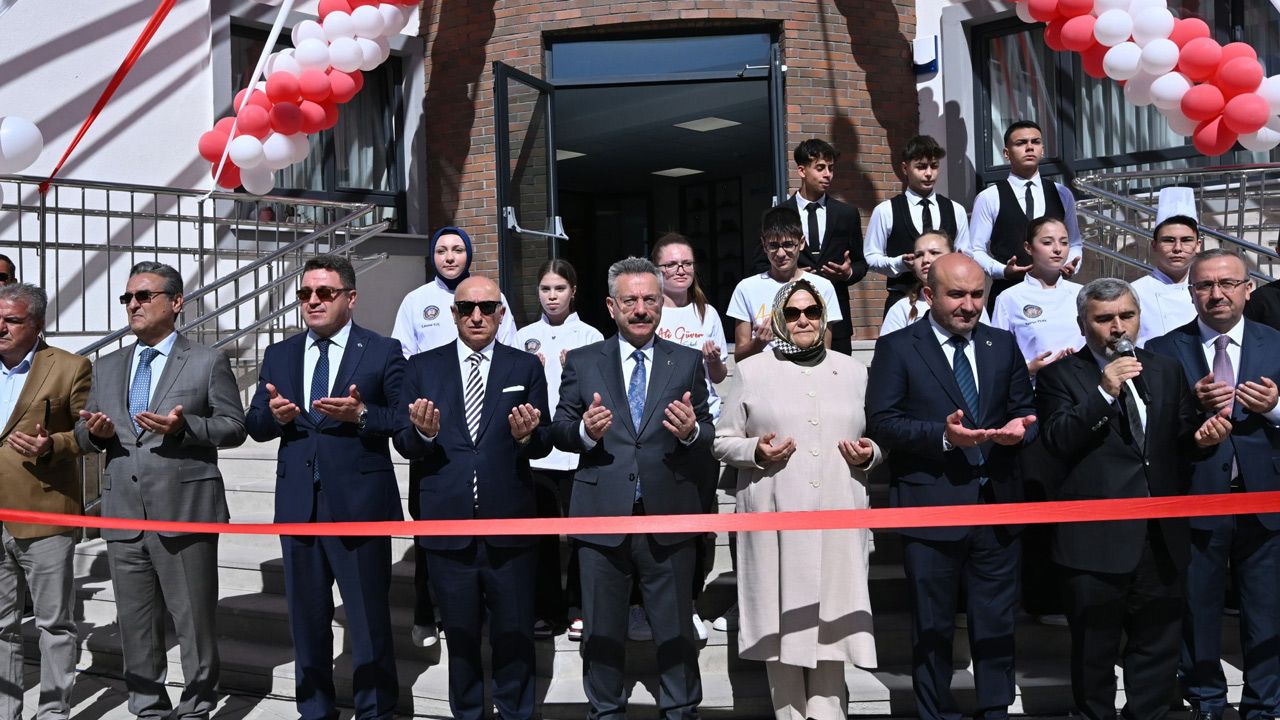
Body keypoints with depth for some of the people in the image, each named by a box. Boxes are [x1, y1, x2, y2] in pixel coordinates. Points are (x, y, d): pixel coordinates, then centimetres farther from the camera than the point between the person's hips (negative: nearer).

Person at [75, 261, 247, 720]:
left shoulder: (207, 363, 1)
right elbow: (83, 438, 18)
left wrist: (184, 426, -18)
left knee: (194, 622, 5)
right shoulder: (106, 368, 15)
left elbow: (234, 427, -2)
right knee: (135, 626, 13)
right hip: (123, 516, 5)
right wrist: (94, 432, -6)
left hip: (185, 513, -4)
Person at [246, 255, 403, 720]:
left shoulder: (383, 352, -2)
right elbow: (255, 425, 9)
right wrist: (275, 415, -12)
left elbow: (407, 421, -7)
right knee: (306, 617, 16)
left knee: (369, 618, 6)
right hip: (298, 504, 5)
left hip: (359, 504, -4)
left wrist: (362, 415, -23)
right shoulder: (278, 355, 11)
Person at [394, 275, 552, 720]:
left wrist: (527, 435, -22)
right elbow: (404, 444, 2)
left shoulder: (526, 367, 3)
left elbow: (544, 442, 0)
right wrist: (424, 433, -20)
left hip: (509, 525, 0)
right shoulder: (422, 367, 4)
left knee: (514, 633, 12)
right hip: (447, 525, 1)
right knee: (460, 634, 16)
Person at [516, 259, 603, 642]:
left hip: (579, 449, -2)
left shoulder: (591, 337, 4)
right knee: (542, 532, 6)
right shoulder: (524, 337, 11)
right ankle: (546, 609, 18)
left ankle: (578, 610, 15)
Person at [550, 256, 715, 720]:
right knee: (601, 630, 13)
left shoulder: (687, 362, 6)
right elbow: (559, 430, 3)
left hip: (668, 518, 0)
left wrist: (691, 432, -19)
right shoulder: (581, 362, 5)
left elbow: (708, 438, 4)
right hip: (601, 516, 0)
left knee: (676, 629, 11)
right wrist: (584, 431, -19)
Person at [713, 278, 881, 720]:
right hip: (776, 519, -1)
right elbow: (721, 442, 7)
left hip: (838, 518, 2)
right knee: (783, 619, 2)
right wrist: (755, 451, -12)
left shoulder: (853, 371, 15)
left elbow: (879, 440, 21)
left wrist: (868, 456, -1)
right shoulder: (752, 370, 7)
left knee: (832, 622, 1)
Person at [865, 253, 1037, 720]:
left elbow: (1024, 410, 13)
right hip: (931, 509, -3)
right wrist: (942, 436, -21)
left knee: (997, 624, 13)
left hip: (997, 505, 4)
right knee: (932, 628, 9)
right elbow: (881, 423, -9)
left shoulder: (1003, 345, 12)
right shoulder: (897, 348, -2)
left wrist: (1020, 427, -11)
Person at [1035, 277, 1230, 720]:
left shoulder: (1167, 371, 12)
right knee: (1095, 647, 10)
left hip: (1161, 535, 4)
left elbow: (1180, 436, 11)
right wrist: (1104, 393, -23)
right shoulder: (1060, 375, -3)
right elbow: (1056, 441, -16)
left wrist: (1200, 436, -11)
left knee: (1158, 643, 14)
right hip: (1096, 537, -4)